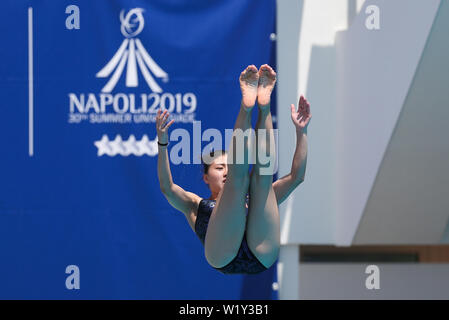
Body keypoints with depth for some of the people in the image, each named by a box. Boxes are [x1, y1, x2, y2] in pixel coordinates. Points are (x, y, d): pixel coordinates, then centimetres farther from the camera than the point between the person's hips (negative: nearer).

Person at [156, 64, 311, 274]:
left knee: (262, 175, -1)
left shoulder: (253, 202, 41)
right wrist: (162, 142, -1)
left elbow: (296, 176, 32)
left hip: (263, 256, 2)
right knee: (237, 180, -12)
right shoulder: (196, 205, 34)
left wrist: (301, 131, 23)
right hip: (224, 258, -2)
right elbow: (167, 187, 12)